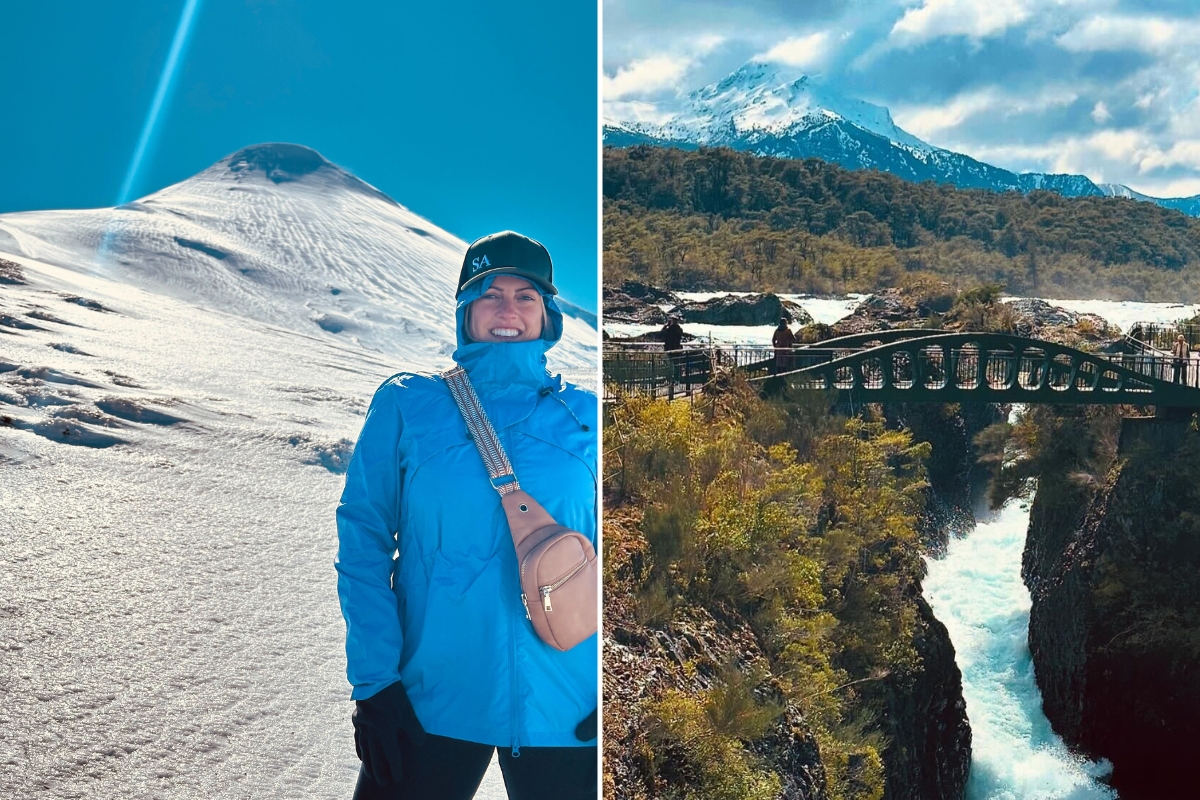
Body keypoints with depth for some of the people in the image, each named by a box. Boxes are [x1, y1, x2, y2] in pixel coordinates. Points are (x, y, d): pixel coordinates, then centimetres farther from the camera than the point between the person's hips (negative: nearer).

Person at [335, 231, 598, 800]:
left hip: (564, 709, 1)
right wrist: (373, 681, -8)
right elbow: (363, 540, -1)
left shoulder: (585, 417, 5)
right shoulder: (406, 405, 3)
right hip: (431, 703, -1)